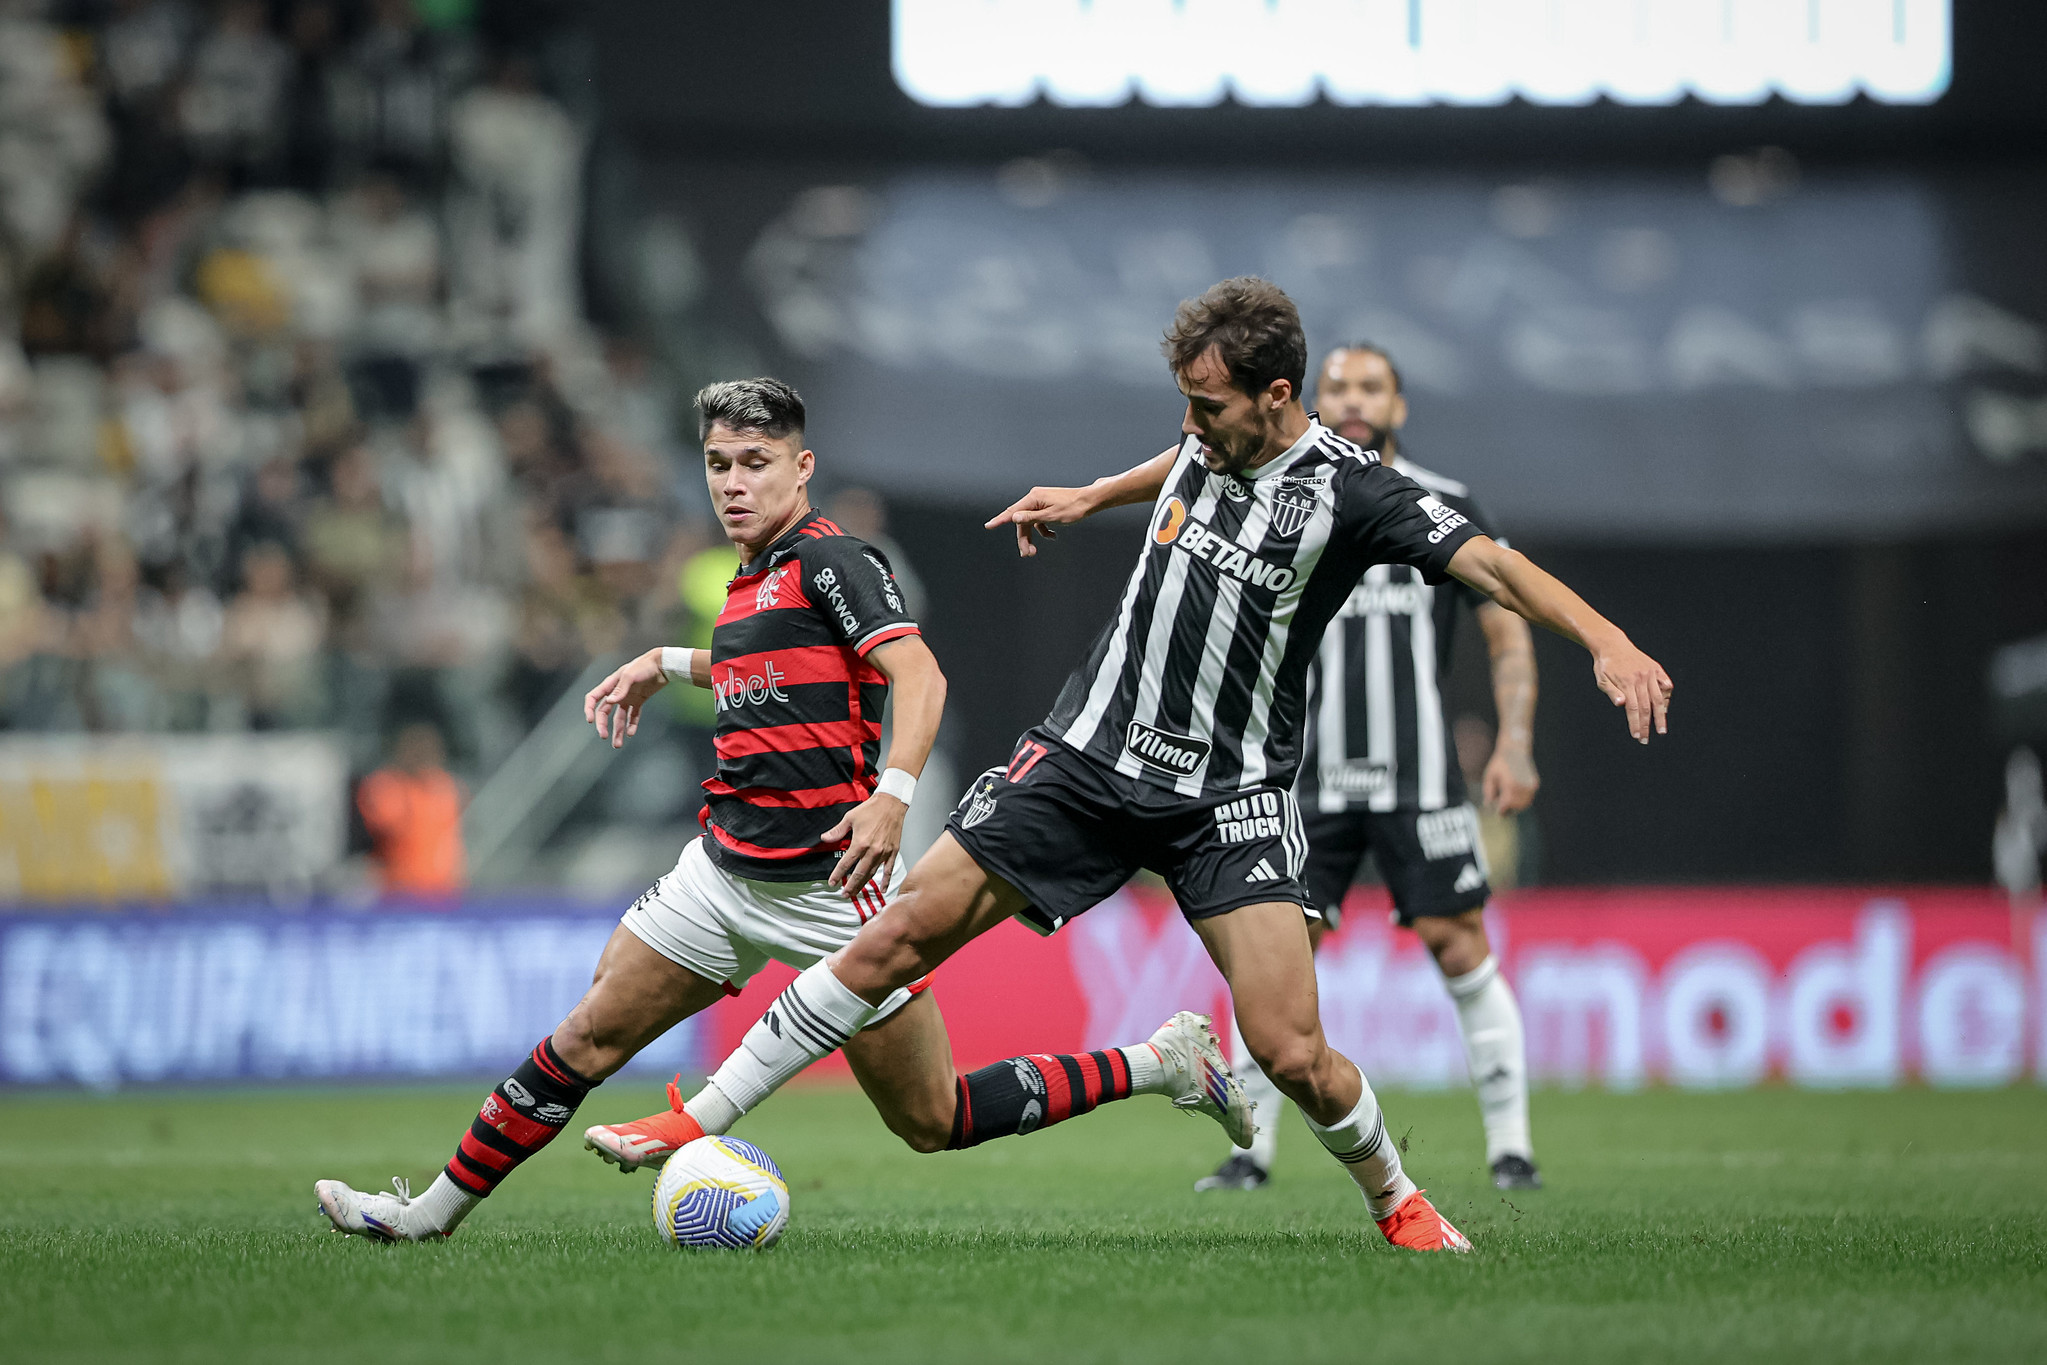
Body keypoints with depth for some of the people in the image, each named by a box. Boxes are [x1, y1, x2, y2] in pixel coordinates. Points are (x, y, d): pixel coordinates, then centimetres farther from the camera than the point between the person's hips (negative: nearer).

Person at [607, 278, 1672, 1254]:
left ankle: (1394, 1199, 15)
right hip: (1090, 755, 4)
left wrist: (1605, 641, -38)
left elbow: (1488, 562, -24)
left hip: (1229, 797, -4)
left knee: (1290, 1053, -15)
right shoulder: (1209, 444, 4)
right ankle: (701, 1123, 3)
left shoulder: (1349, 492, -13)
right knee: (898, 937, -4)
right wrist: (1090, 497, 40)